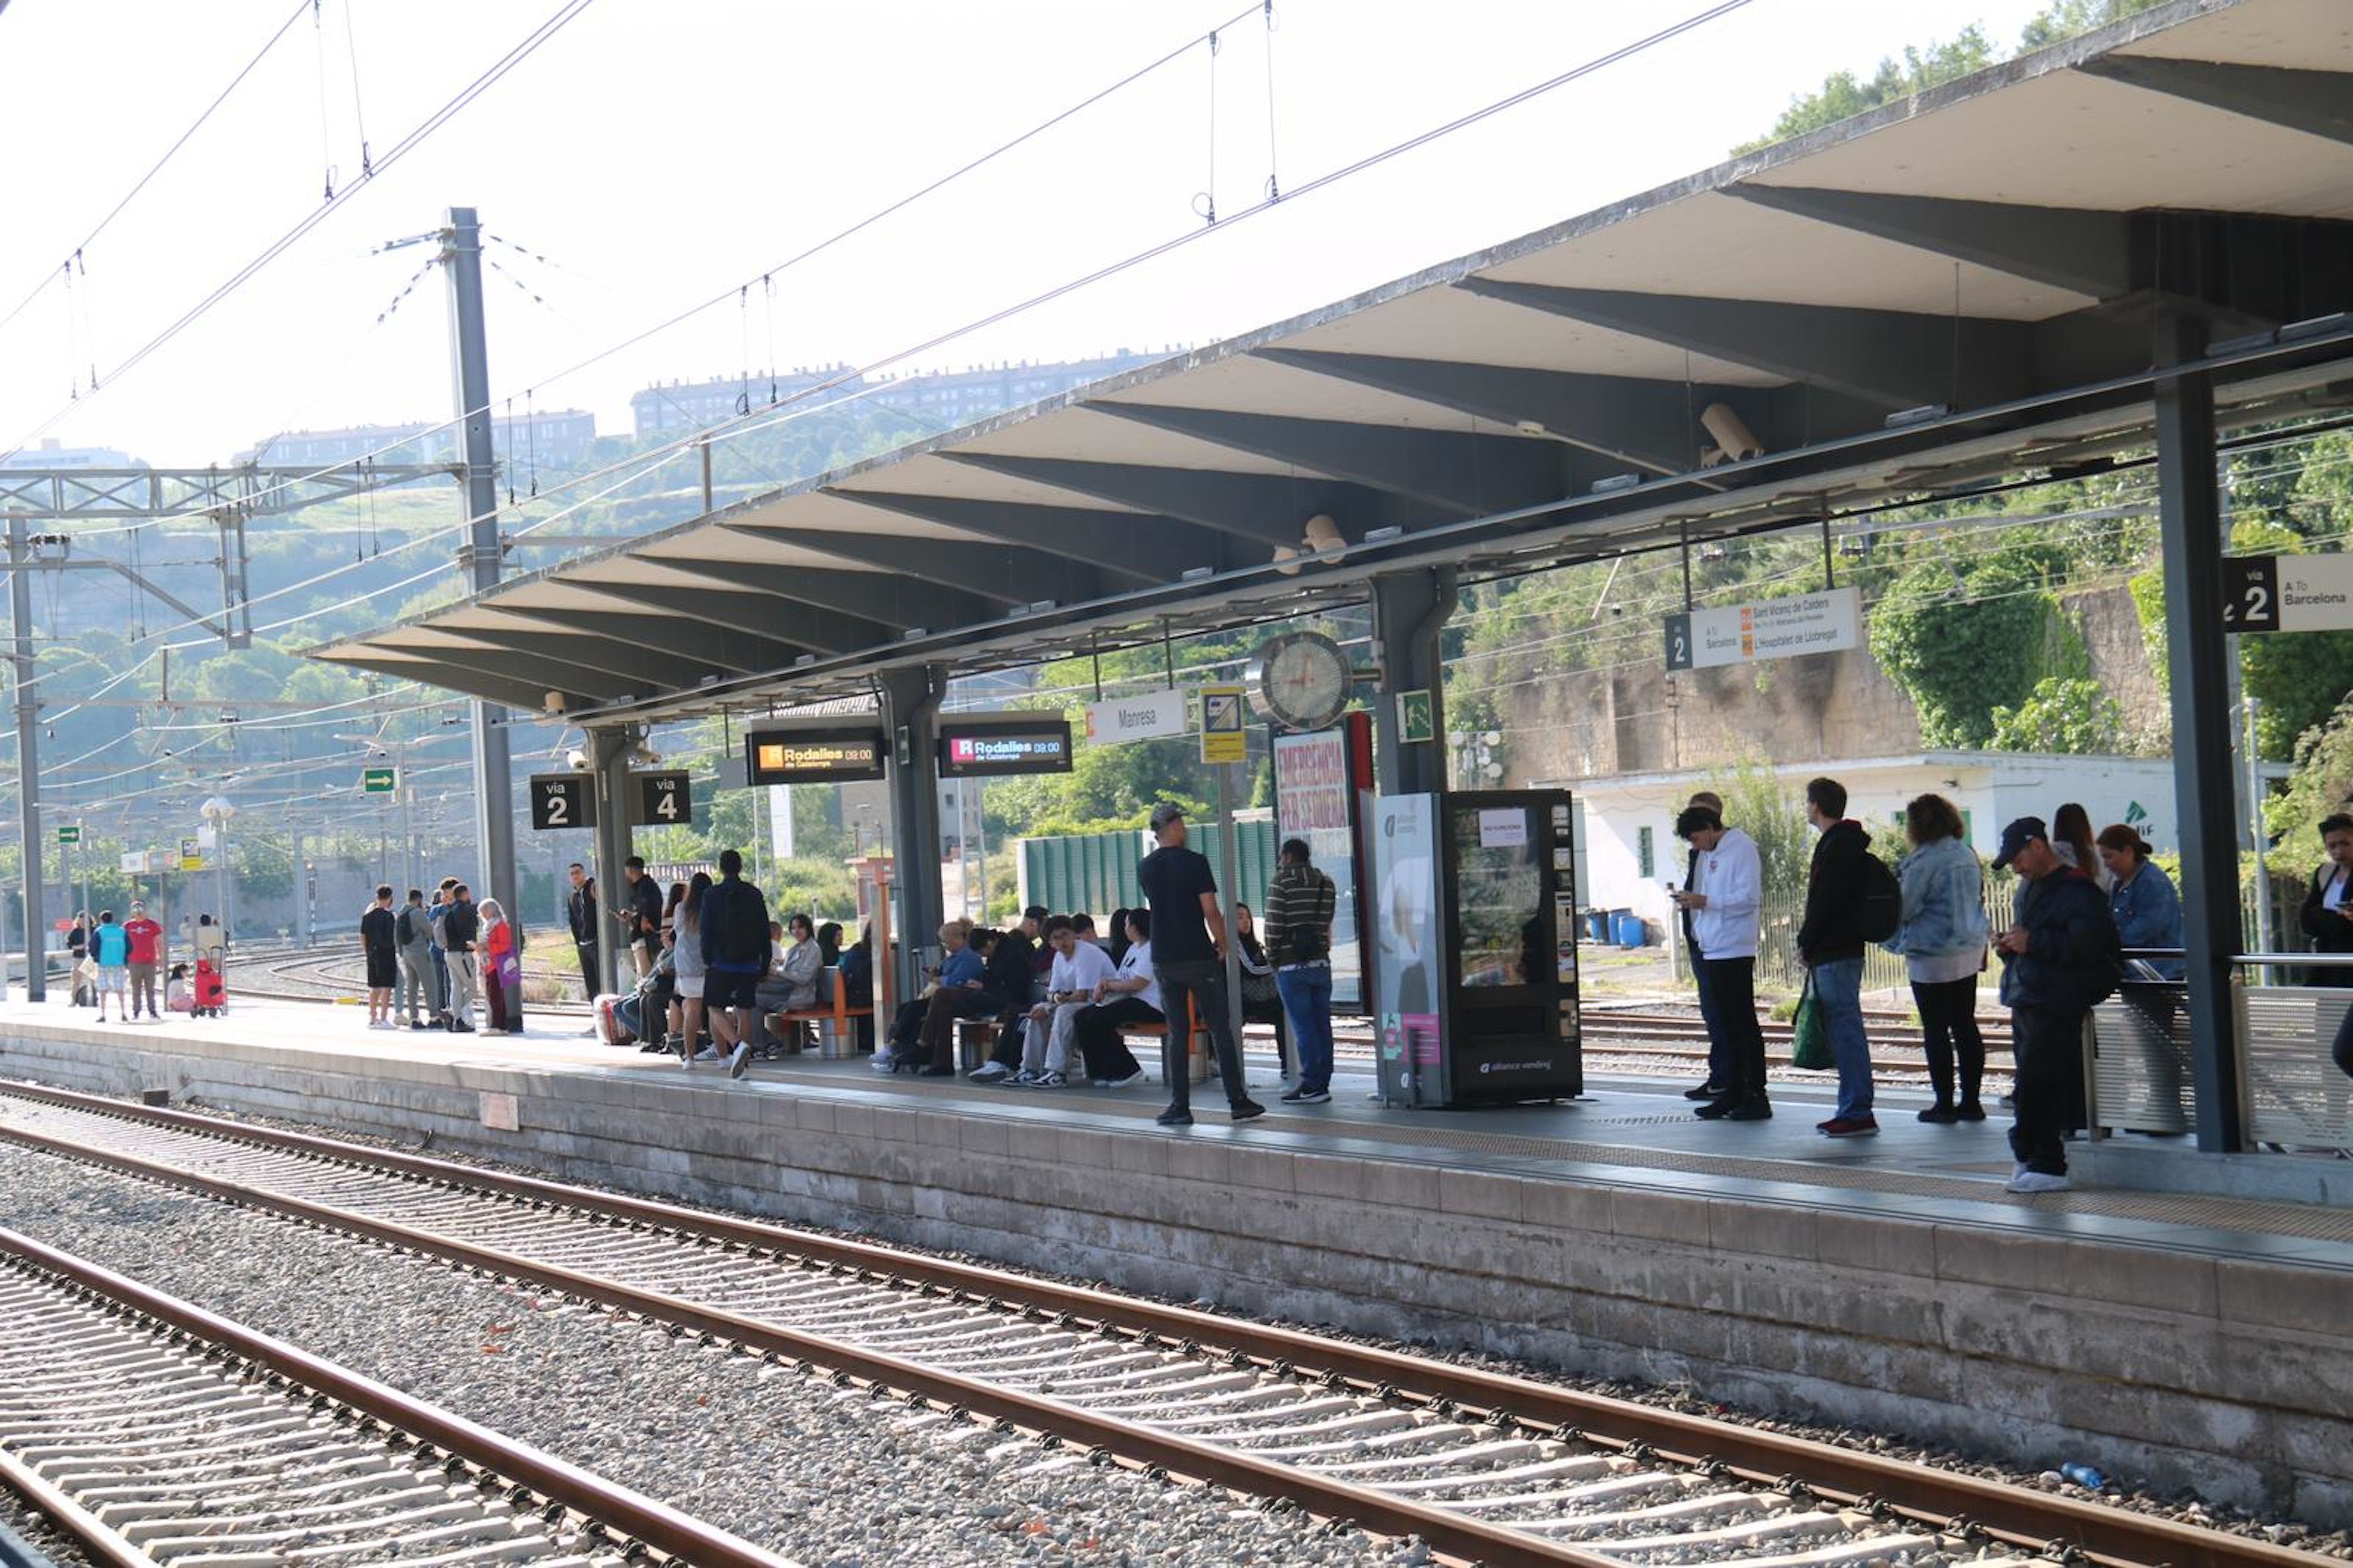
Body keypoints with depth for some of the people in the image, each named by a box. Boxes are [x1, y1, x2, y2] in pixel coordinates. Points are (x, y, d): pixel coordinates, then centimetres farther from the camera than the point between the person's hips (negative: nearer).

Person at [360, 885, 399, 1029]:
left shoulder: (367, 915, 6)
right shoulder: (388, 916, -12)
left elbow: (362, 935, 9)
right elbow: (394, 937, -14)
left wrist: (366, 951, 18)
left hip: (372, 953, 6)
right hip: (386, 952, -6)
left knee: (374, 988, 13)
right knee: (386, 987, -1)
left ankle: (372, 1019, 18)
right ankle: (383, 1019, -4)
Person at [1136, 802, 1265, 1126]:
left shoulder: (1145, 868, 5)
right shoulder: (1194, 863, -10)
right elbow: (1210, 912, -12)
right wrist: (1223, 944, 0)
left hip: (1164, 961, 4)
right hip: (1199, 958, -4)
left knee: (1176, 1033, 7)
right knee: (1220, 1030, 4)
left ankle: (1180, 1106, 3)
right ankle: (1238, 1101, 5)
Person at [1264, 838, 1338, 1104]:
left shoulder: (1281, 881, -6)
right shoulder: (1326, 883, 12)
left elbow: (1274, 925, -9)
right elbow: (1326, 923, 12)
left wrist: (1272, 960, -1)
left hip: (1292, 965, -6)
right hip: (1321, 963, 6)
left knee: (1303, 1026, -5)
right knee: (1321, 1025, 7)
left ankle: (1312, 1086, -6)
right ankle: (1322, 1083, 10)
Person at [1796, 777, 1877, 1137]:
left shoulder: (1837, 847, -14)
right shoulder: (1846, 843, 18)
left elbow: (1824, 903, -18)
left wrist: (1806, 944, -10)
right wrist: (1809, 942, 16)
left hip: (1834, 954, -10)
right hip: (1843, 949, 10)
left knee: (1845, 1028, -9)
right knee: (1844, 1029, 12)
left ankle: (1857, 1112, -9)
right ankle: (1854, 1109, 15)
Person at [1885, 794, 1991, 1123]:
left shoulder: (1925, 861, -16)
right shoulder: (1967, 855, 9)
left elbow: (1903, 907, -12)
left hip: (1933, 960, -8)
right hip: (1969, 953, 8)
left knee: (1935, 1030, 0)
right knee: (1965, 1027, 10)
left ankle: (1945, 1102, 3)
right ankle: (1970, 1100, 13)